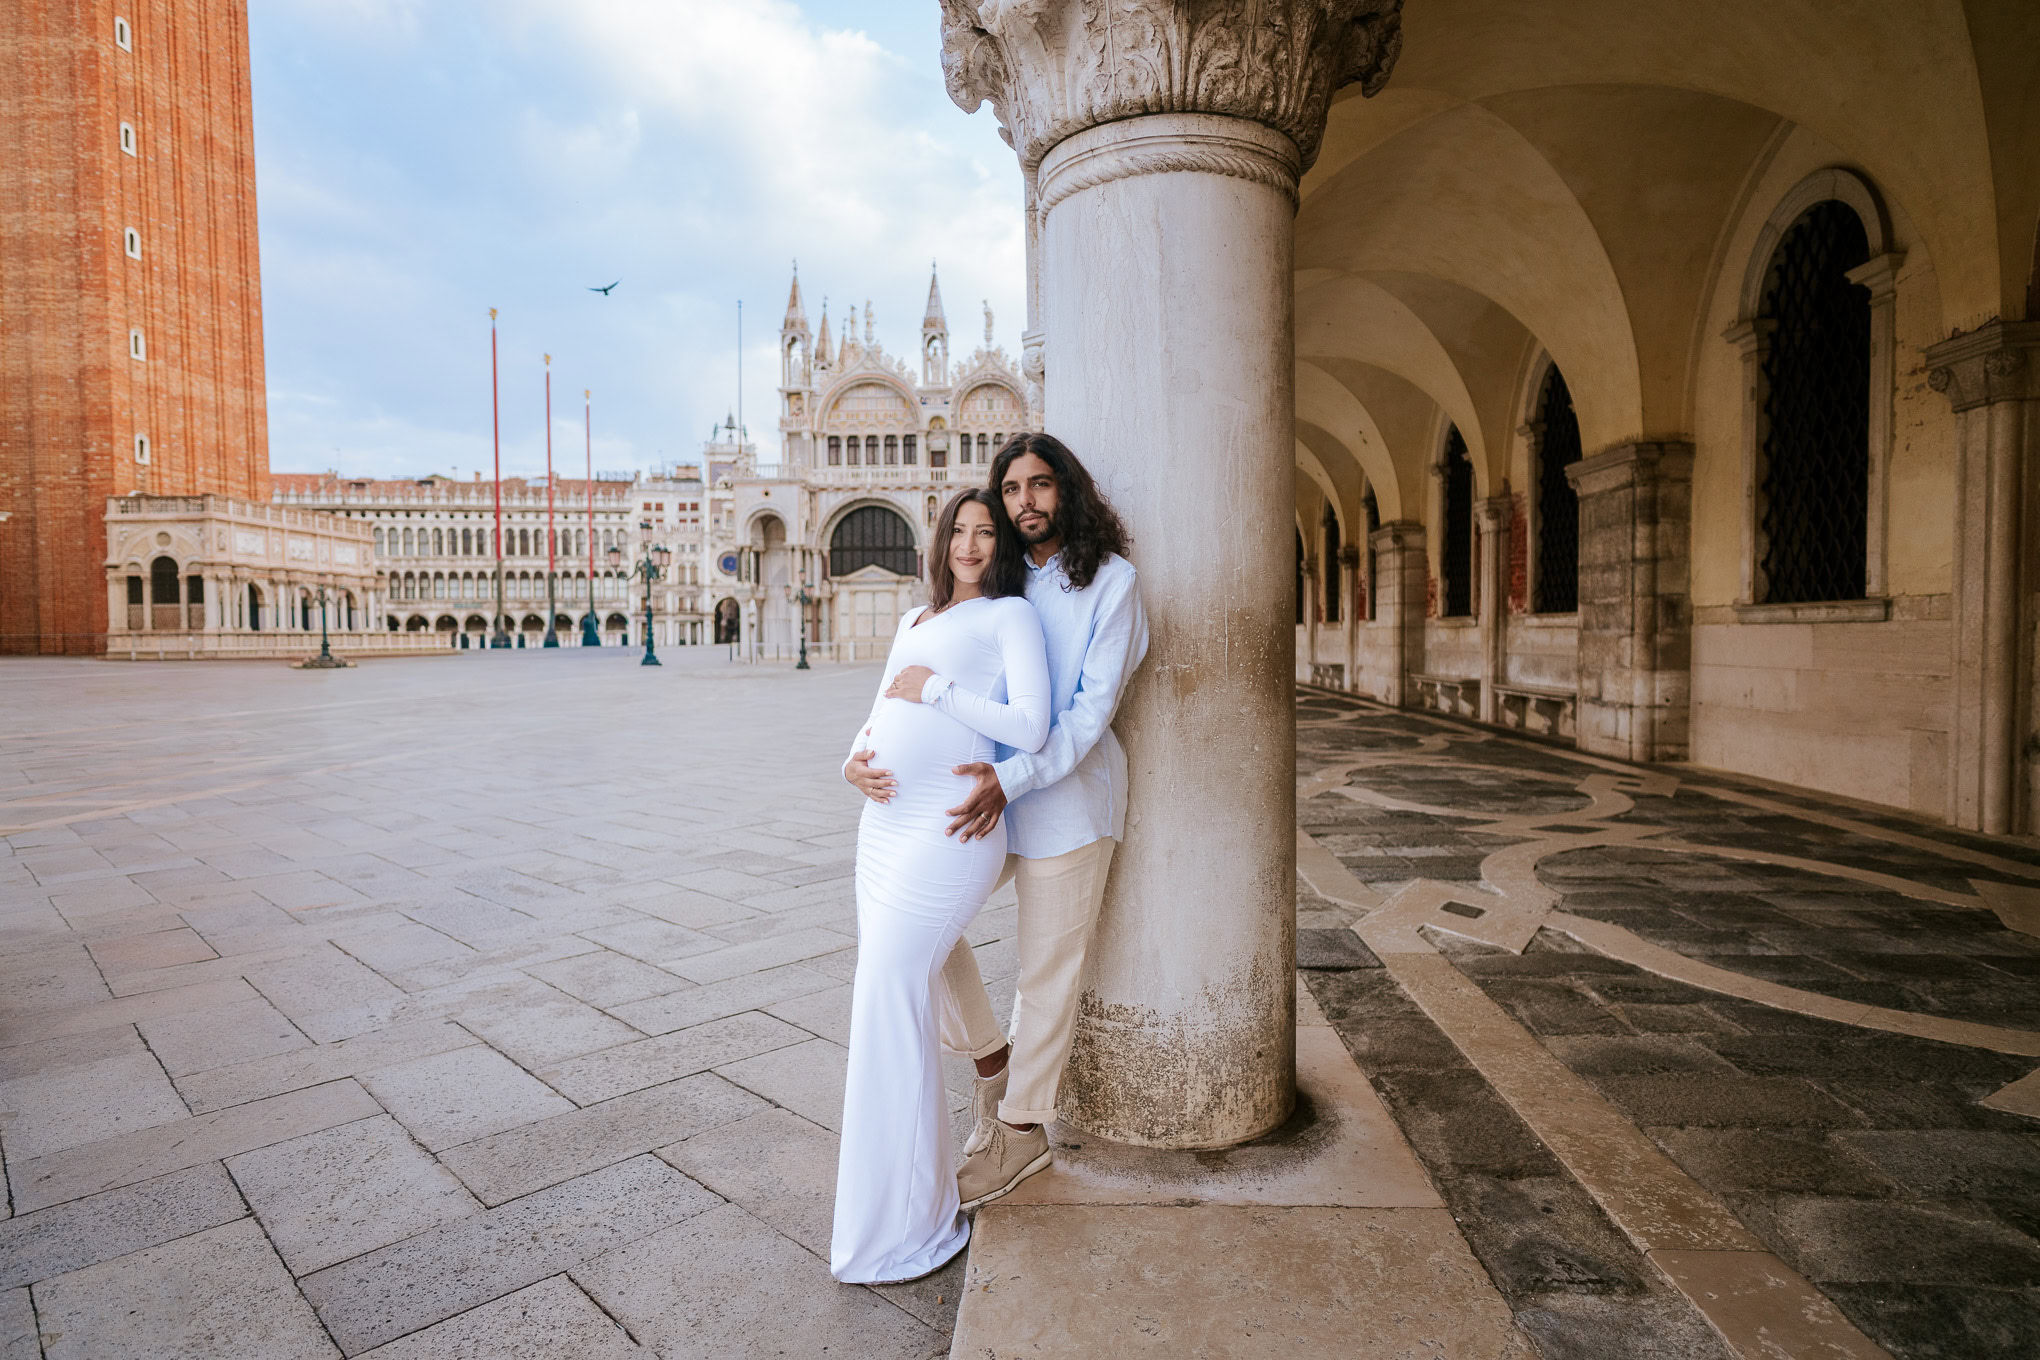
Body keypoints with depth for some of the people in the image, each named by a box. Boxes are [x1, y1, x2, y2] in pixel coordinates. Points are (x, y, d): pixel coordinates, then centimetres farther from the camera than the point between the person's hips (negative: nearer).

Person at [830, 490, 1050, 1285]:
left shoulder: (1010, 614, 3)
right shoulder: (915, 621, 24)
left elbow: (1030, 727, -9)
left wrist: (935, 688, -8)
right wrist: (856, 759, 0)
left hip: (946, 829, -7)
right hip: (885, 823, 8)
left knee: (888, 1007, -9)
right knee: (888, 1002, 10)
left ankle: (901, 1227, 7)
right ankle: (915, 1190, 28)